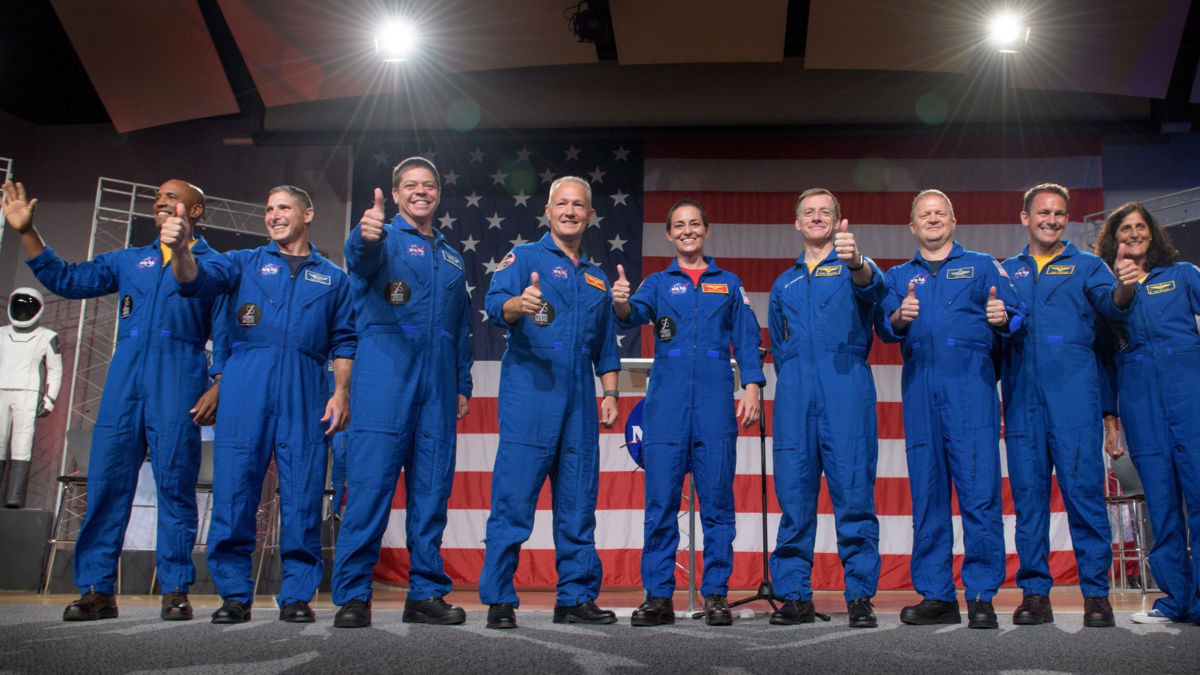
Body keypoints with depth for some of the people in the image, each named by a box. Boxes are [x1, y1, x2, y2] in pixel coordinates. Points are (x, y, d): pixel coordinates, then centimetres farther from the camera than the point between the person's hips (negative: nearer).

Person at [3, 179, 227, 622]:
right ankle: (97, 590, 6)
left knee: (174, 485, -5)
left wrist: (217, 387, -9)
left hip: (179, 380, -4)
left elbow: (224, 334, 3)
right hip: (124, 380, 4)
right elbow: (67, 280, 22)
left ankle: (175, 592, 1)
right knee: (105, 481, 0)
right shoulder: (129, 261, 24)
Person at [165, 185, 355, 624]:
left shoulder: (333, 278, 19)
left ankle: (297, 595, 6)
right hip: (246, 386, 0)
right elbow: (197, 280, 0)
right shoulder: (244, 263, 18)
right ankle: (234, 595, 8)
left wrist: (341, 394, 0)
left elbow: (343, 343, 13)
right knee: (234, 488, -3)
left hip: (306, 392, 0)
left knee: (303, 495, -2)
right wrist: (181, 250, -21)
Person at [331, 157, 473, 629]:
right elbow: (362, 256, -19)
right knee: (370, 482, -8)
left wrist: (464, 385, 16)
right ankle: (352, 595, -2)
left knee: (432, 488, 5)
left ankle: (426, 594, 13)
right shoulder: (385, 240, 7)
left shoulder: (452, 257, 23)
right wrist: (366, 236, -42)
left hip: (437, 380, 5)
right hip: (386, 373, -5)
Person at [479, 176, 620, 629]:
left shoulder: (597, 278, 22)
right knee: (514, 499, -7)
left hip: (579, 403, 5)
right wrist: (518, 304, -35)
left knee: (578, 503, 7)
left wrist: (610, 393, 12)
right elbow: (495, 302, -13)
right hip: (528, 393, -5)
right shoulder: (524, 257, 6)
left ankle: (576, 597, 15)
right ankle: (498, 600, 2)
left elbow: (606, 347, 24)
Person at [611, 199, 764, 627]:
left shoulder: (729, 284, 15)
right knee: (660, 502, -1)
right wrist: (621, 304, -30)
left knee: (717, 502, 1)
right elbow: (635, 314, -6)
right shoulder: (658, 283, 13)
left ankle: (716, 595, 9)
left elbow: (747, 339, 11)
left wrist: (752, 387, -3)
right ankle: (658, 596, 6)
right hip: (666, 404, 0)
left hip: (715, 404, 0)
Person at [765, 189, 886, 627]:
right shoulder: (784, 286, 25)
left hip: (846, 392, -3)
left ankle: (860, 597, 0)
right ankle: (795, 597, 7)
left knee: (853, 496, -6)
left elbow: (873, 288, -14)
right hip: (795, 397, 4)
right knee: (793, 499, 1)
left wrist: (855, 262, -36)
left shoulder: (854, 268, 12)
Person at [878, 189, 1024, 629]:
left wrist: (1003, 319, -16)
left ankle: (981, 596, -2)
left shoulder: (982, 266, 17)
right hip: (920, 390, 2)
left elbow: (1015, 318, 6)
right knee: (926, 490, 2)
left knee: (979, 488, -9)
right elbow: (884, 327, 8)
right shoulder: (898, 276, 22)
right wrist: (898, 318, -14)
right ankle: (937, 596, 8)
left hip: (970, 383, -2)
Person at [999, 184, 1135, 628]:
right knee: (1027, 491, 3)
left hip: (1073, 391, -2)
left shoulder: (1086, 265, 12)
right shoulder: (1005, 272, 18)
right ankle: (1035, 592, 10)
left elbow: (1111, 304, -7)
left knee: (1083, 487, -5)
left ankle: (1096, 594, 2)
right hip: (1021, 394, 2)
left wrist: (1125, 287, -27)